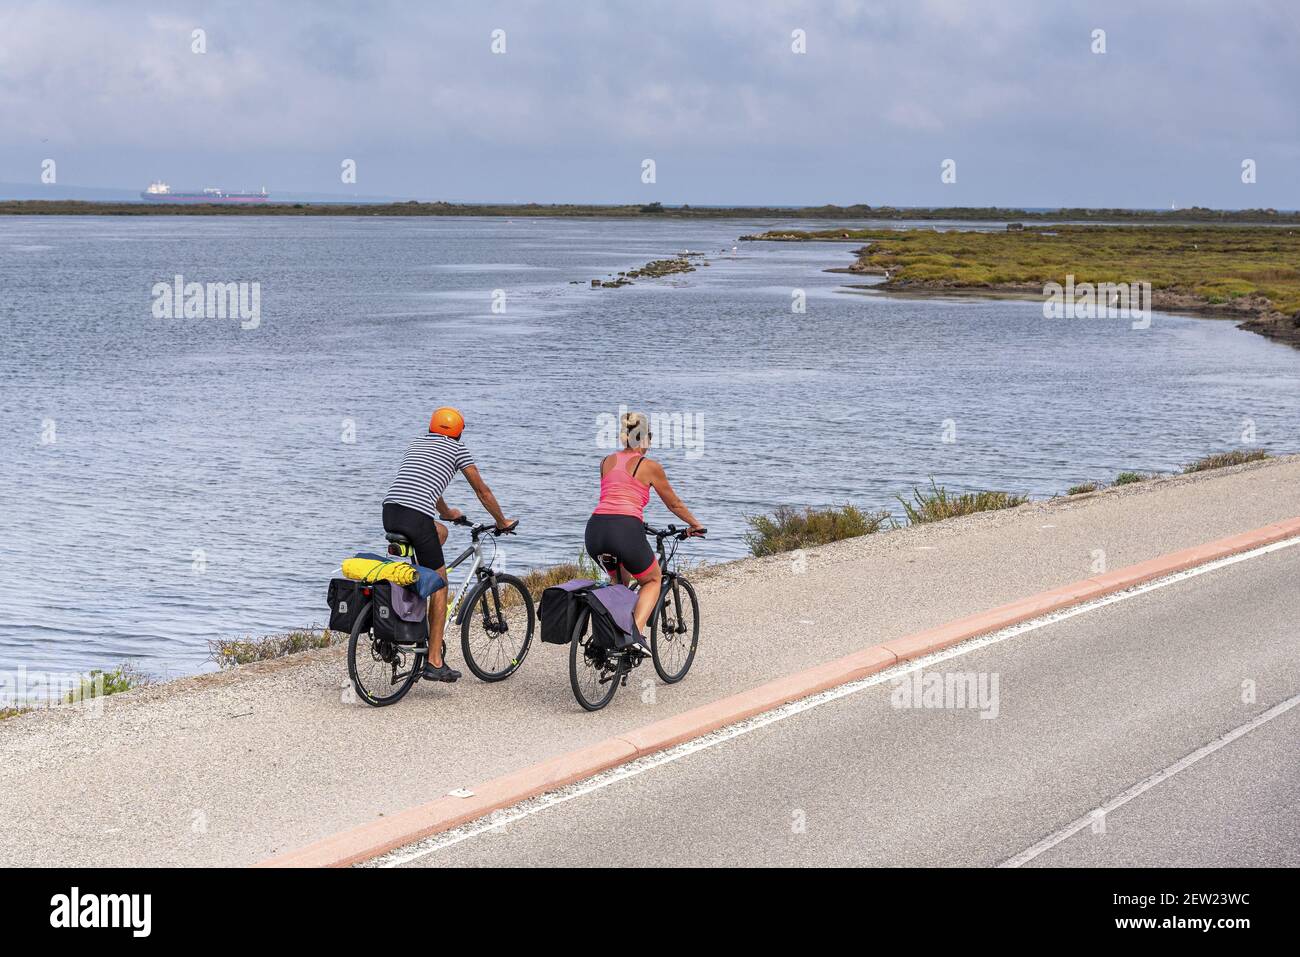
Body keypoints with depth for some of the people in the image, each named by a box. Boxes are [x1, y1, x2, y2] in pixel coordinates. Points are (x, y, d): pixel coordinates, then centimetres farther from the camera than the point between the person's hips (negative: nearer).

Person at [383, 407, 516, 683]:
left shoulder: (416, 444, 29)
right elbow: (483, 491, 19)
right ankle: (435, 662, 3)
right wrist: (502, 522, 34)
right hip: (417, 517, -6)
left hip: (389, 514, 6)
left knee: (440, 531, 33)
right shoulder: (458, 450, 14)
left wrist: (447, 513, 61)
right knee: (440, 584, 5)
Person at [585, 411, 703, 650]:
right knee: (653, 580, 21)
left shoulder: (606, 461, 21)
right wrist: (695, 525, 39)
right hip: (626, 530, -4)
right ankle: (636, 632, -1)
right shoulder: (650, 467, 10)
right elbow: (674, 504, 22)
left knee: (621, 580, 33)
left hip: (595, 529, 4)